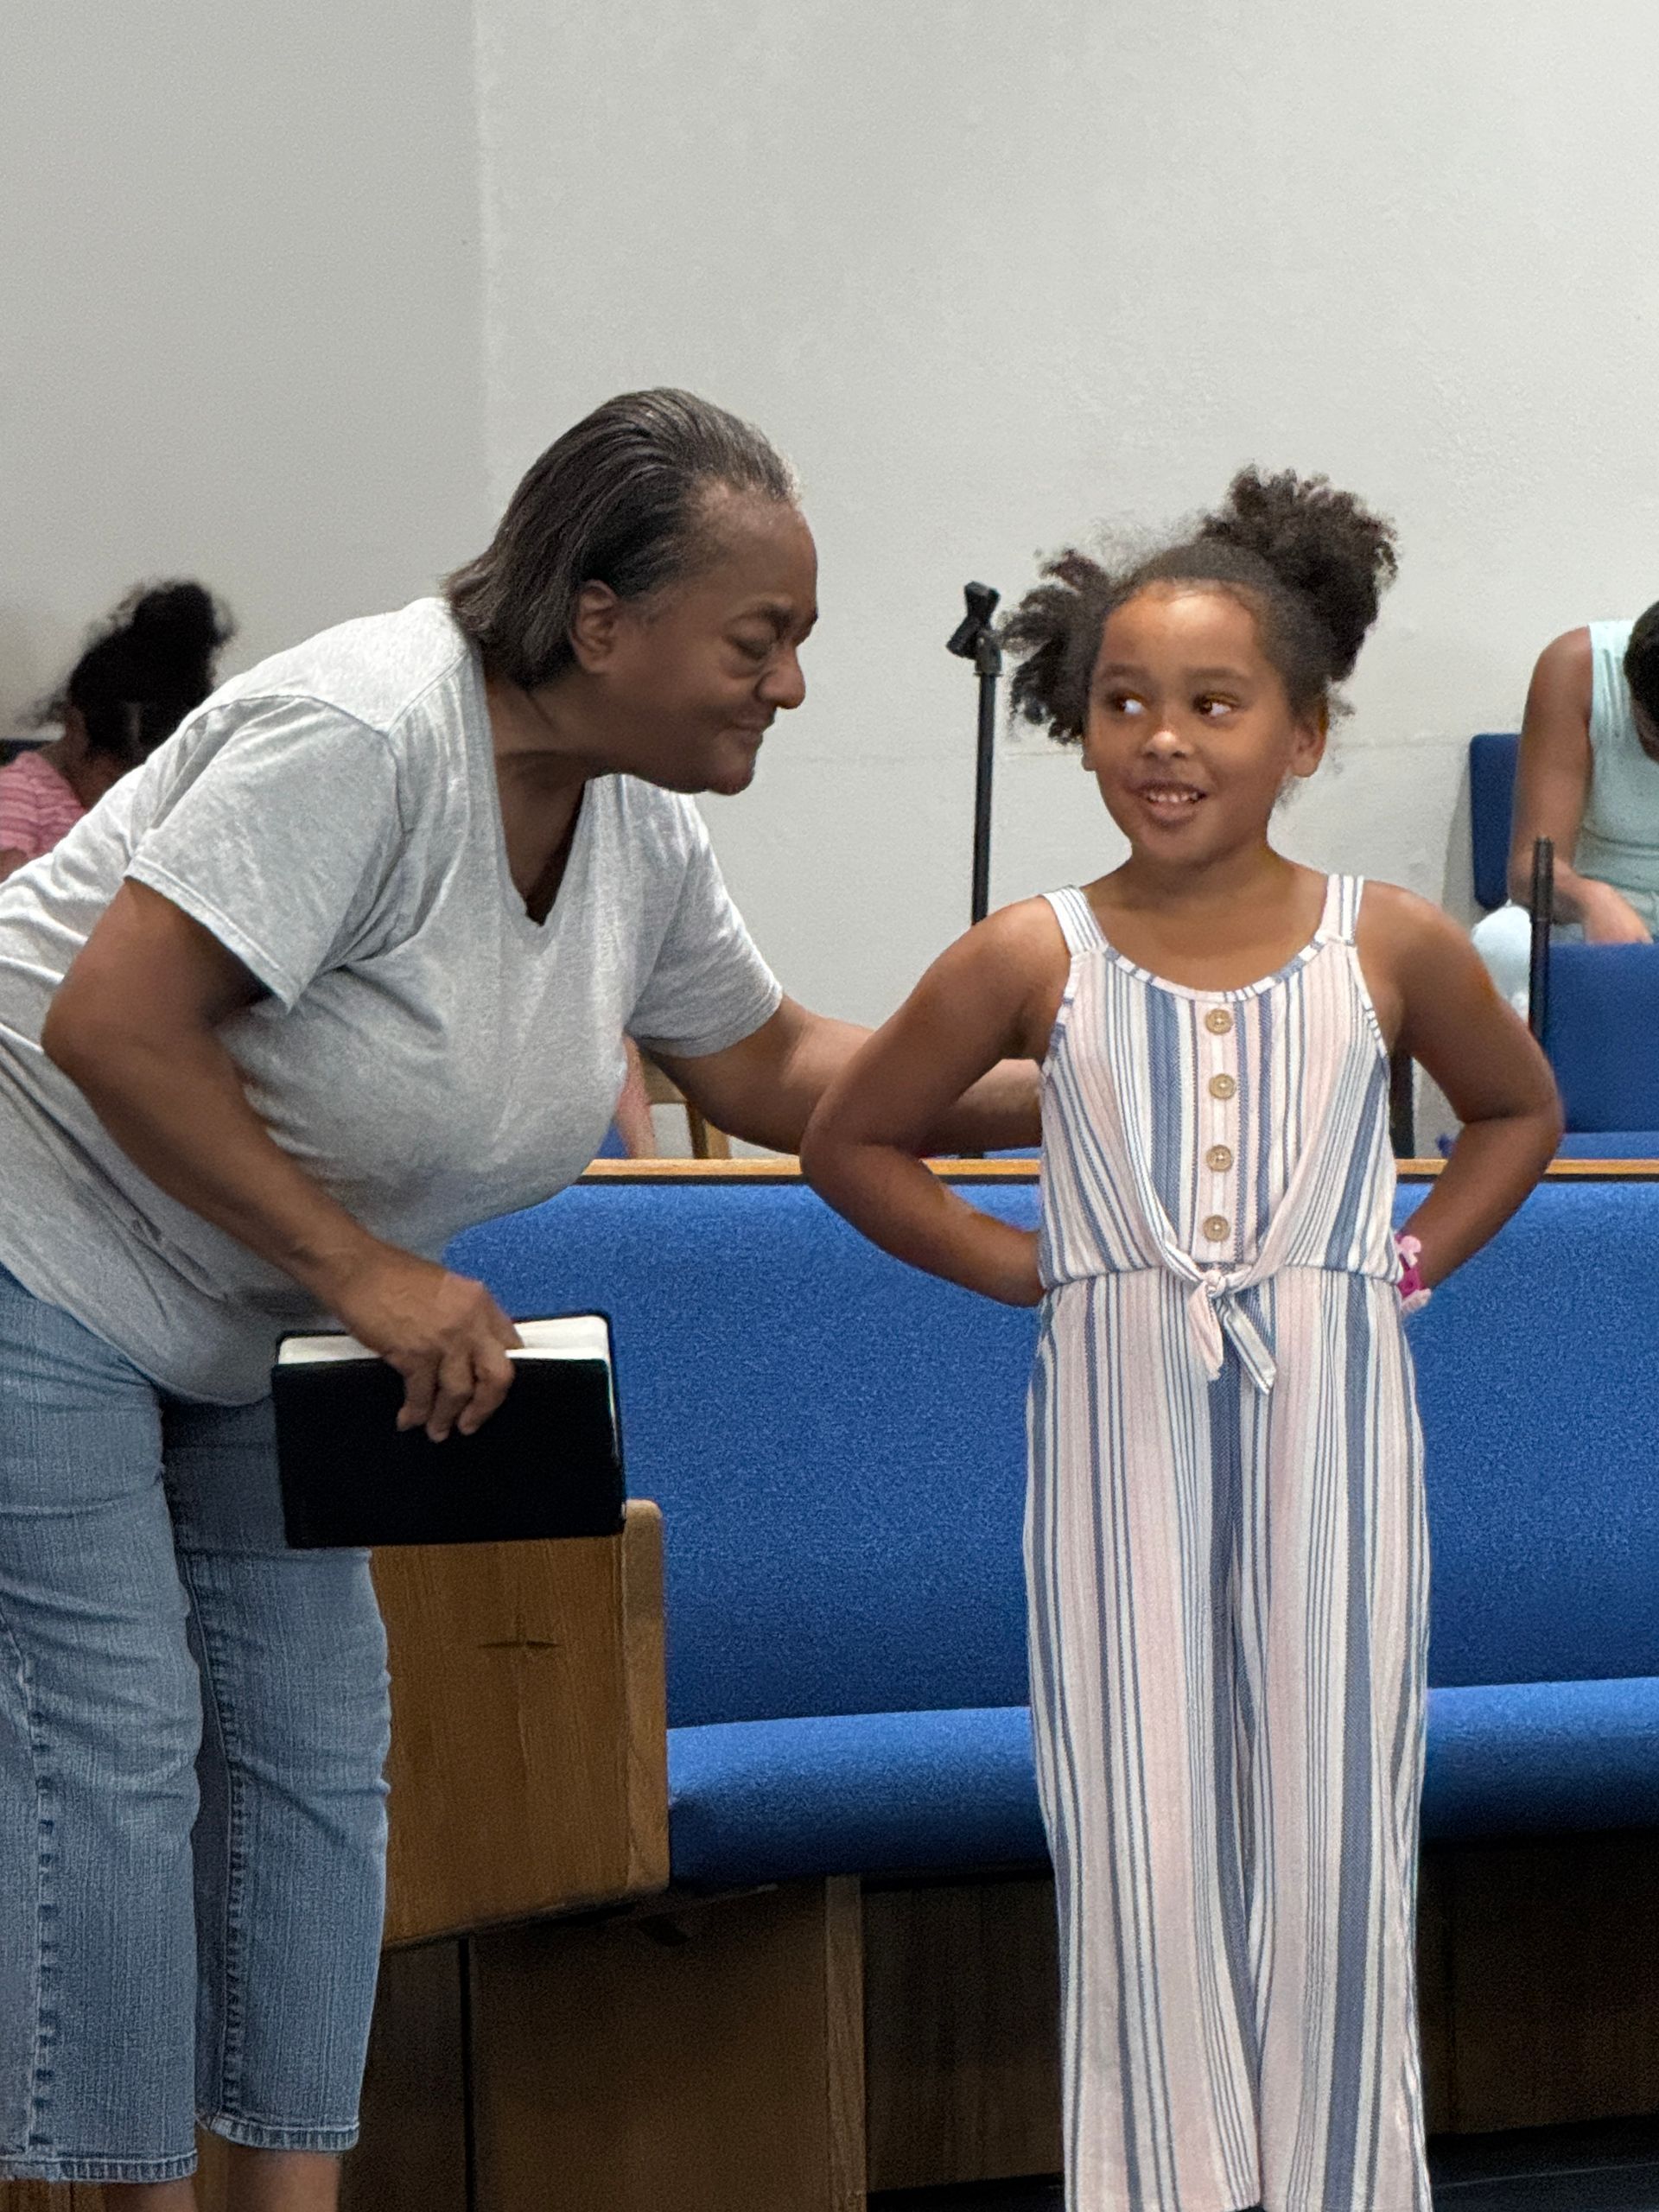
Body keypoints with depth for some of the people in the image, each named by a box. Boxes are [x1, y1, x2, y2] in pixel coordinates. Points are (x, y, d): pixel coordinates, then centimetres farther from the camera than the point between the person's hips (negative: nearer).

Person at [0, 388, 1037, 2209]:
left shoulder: (636, 827, -2)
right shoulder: (364, 729, -28)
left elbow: (772, 1067, 12)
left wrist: (1054, 1098, 0)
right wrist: (364, 1272, -26)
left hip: (231, 1317, 9)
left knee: (312, 1731, 6)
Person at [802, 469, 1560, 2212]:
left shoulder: (1389, 945, 1)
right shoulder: (1034, 959, -2)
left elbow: (1518, 1109, 19)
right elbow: (850, 1143, 9)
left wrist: (1413, 1259, 5)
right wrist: (1030, 1270, 1)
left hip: (1329, 1428, 1)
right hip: (1120, 1428, 0)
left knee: (1334, 1840, 4)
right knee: (1140, 1852, 1)